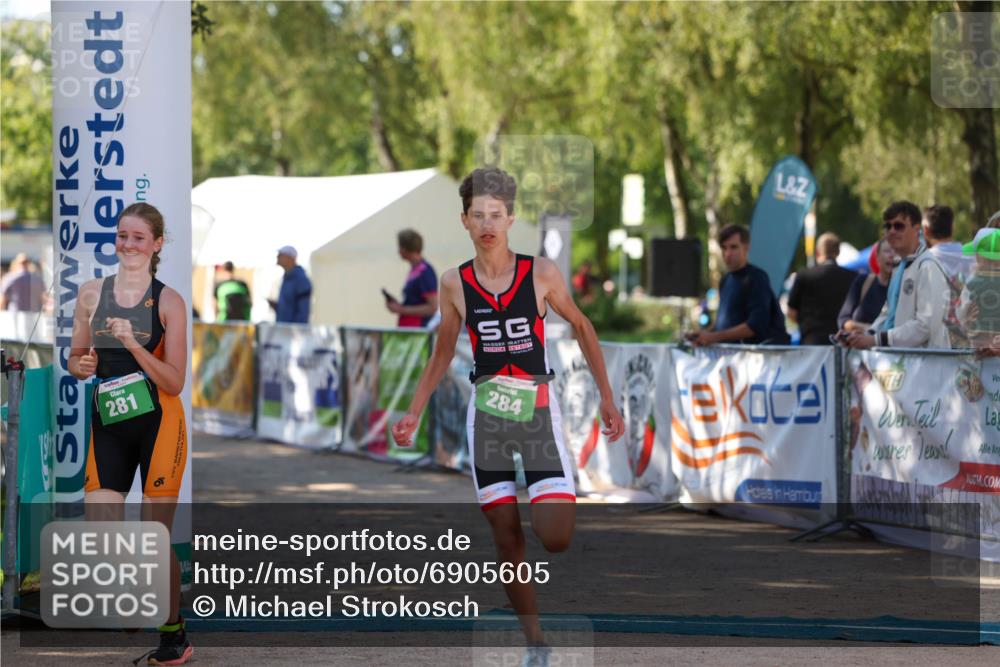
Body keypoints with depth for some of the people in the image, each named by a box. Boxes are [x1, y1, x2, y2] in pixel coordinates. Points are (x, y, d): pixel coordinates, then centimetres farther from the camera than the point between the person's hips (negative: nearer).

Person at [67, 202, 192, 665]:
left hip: (158, 424, -3)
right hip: (107, 424, 3)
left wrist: (132, 344, -20)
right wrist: (81, 366, -8)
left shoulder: (168, 302, -4)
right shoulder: (92, 294, 5)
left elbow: (174, 382, -8)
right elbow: (76, 358, 16)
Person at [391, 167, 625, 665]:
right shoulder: (455, 283, -2)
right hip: (486, 414, 2)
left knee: (554, 538, -12)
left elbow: (581, 327, 6)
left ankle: (563, 502, 25)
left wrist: (606, 397, 5)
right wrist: (414, 414, 9)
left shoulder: (541, 273, -7)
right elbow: (443, 353, 12)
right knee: (507, 540, 1)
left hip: (537, 410, -2)